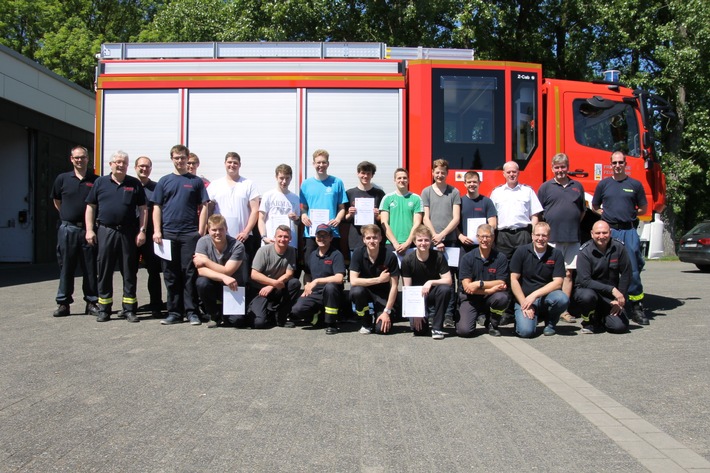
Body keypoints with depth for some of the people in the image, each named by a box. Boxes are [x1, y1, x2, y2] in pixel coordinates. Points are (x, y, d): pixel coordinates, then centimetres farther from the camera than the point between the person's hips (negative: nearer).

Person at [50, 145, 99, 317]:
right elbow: (57, 201, 19)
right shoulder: (62, 179, 7)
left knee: (90, 268, 3)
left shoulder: (96, 180, 3)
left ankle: (92, 302, 11)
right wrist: (68, 216, 13)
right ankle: (63, 303, 14)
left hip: (88, 229, -1)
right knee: (66, 267, 6)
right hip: (68, 229, 1)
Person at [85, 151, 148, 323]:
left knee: (130, 272, 4)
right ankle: (104, 309, 15)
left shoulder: (135, 184, 7)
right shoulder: (100, 183, 9)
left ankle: (129, 309, 12)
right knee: (104, 272, 5)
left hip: (128, 233, 0)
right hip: (105, 232, 1)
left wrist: (142, 231, -2)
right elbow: (90, 207, 9)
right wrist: (89, 229, 1)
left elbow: (143, 209, 6)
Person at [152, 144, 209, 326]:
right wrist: (157, 231, -1)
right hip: (168, 234, 2)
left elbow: (203, 207, 4)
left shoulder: (196, 181, 6)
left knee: (190, 273, -1)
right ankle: (174, 312, 14)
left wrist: (200, 231, -4)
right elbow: (157, 208, 9)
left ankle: (192, 312, 5)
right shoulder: (164, 181, 11)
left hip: (190, 234, -2)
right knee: (171, 275, 6)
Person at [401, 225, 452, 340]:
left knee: (445, 289, -33)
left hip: (433, 294, 1)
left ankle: (437, 327, -16)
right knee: (418, 329, -22)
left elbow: (448, 280, -15)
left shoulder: (438, 256, -11)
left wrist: (431, 282, -31)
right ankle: (424, 319, 18)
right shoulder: (407, 260, -14)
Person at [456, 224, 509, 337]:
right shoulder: (467, 258, -6)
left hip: (490, 298, 1)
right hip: (470, 298, -1)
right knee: (464, 331, -21)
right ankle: (480, 315, 16)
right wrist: (490, 290, -20)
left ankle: (492, 324, -1)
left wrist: (479, 284, -20)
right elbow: (466, 286, -13)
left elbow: (501, 283, -10)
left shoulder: (501, 258, -4)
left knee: (502, 297, -33)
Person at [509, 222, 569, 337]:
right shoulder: (521, 252, -4)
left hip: (546, 296, 2)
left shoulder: (556, 254, -1)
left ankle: (550, 323, 1)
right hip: (524, 298, -2)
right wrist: (524, 303, -13)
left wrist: (534, 295, -18)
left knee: (563, 299, -31)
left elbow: (558, 283, -7)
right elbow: (514, 280, -6)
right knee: (526, 331, -25)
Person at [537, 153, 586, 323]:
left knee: (568, 273, 4)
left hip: (572, 238, 3)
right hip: (551, 238, -3)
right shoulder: (545, 187, 4)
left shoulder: (577, 186, 13)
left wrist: (574, 226, 11)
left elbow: (582, 211, 21)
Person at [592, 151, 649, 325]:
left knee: (633, 269, -5)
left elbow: (643, 208, 16)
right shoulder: (603, 184, 10)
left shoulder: (635, 184, 8)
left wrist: (629, 214, 5)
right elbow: (595, 207, 17)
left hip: (629, 230, -1)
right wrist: (607, 215, 4)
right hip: (609, 230, 1)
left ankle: (637, 306, 1)